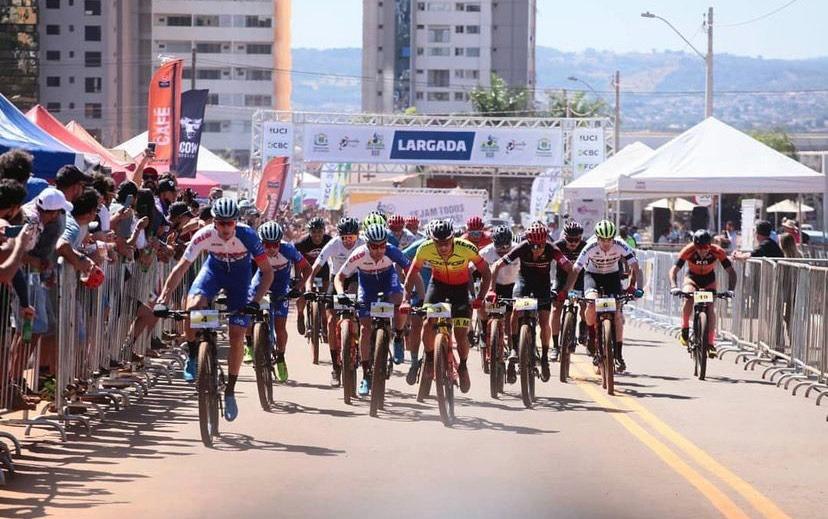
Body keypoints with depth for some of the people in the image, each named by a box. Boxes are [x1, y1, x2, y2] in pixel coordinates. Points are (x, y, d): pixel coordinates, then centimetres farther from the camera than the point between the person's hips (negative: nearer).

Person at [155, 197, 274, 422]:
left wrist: (255, 301, -39)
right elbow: (181, 268, -25)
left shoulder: (247, 236, -31)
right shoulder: (204, 235, -29)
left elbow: (268, 272, -26)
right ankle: (193, 357, -3)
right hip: (214, 267, 1)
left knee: (237, 336, -7)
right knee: (192, 308, -29)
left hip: (239, 272, -1)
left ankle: (230, 391, 7)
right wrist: (163, 298, -35)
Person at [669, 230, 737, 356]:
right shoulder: (688, 251, -31)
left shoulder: (717, 252, -29)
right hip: (692, 278, -1)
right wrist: (674, 287, -47)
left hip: (709, 280, 1)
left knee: (710, 308, -17)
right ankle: (685, 330, -13)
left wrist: (730, 289, -39)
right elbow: (674, 270, -30)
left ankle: (710, 343, -12)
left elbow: (731, 272, -24)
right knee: (688, 299, -31)